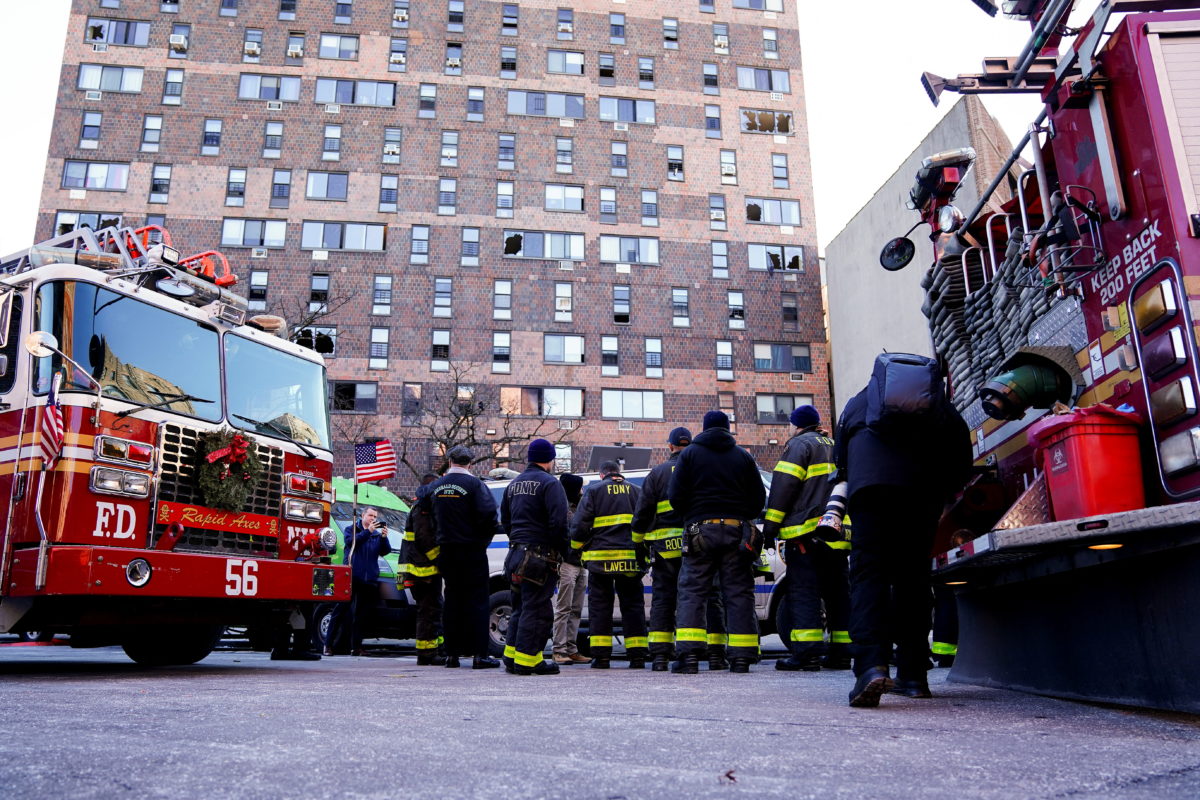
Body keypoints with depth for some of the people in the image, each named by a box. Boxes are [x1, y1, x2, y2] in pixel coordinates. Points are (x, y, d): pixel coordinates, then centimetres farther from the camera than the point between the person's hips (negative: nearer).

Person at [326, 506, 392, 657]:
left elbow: (385, 551, 6)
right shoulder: (351, 529, 11)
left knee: (360, 615, 6)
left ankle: (356, 647, 9)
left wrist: (384, 537, -10)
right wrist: (368, 531, -14)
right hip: (351, 577, -3)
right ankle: (328, 644, 3)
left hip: (369, 580, 3)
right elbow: (351, 541, -10)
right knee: (340, 610, -2)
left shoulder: (377, 535, 18)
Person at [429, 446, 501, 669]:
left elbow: (433, 517, 12)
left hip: (446, 550, 5)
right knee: (476, 600, -1)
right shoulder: (473, 484, -11)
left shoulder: (435, 487, 8)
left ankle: (452, 653, 14)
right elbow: (488, 513, -19)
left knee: (452, 600, 12)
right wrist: (484, 539, -5)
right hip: (471, 550, -5)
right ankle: (479, 655, -4)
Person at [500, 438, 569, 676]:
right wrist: (562, 551, -8)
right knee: (536, 608, -3)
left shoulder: (514, 484, 17)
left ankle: (511, 656, 20)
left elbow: (505, 520, 22)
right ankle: (527, 659, -2)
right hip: (540, 555, -8)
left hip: (516, 552, 8)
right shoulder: (549, 483, -10)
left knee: (521, 607, 17)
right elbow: (558, 522, -17)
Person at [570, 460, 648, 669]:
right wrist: (644, 550, 18)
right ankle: (637, 656, 5)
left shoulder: (593, 491, 4)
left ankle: (601, 656, 2)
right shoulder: (637, 492, 14)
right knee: (632, 605, 7)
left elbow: (579, 524, -1)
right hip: (631, 559, 2)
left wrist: (578, 546, 14)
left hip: (601, 557, -2)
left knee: (600, 605, 4)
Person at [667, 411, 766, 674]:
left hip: (701, 531, -2)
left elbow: (675, 496, -2)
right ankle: (742, 657, 1)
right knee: (739, 593, 4)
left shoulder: (690, 453, 6)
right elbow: (759, 499, 10)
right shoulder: (743, 457, 13)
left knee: (692, 592, 0)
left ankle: (689, 655, -11)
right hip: (737, 531, 2)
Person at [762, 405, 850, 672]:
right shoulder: (836, 447, 22)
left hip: (807, 531, -8)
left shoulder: (800, 444, -2)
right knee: (838, 592, 10)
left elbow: (784, 485, -11)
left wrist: (770, 525, -10)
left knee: (803, 591, -8)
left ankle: (807, 652, -13)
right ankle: (840, 652, 12)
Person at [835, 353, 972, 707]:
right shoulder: (940, 402, 31)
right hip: (926, 481, 2)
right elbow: (961, 439, 18)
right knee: (913, 574, 9)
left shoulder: (861, 399, 30)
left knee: (868, 571, -7)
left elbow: (840, 451, 23)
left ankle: (871, 664, -27)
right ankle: (913, 674, 13)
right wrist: (949, 489, 25)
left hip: (872, 476, -2)